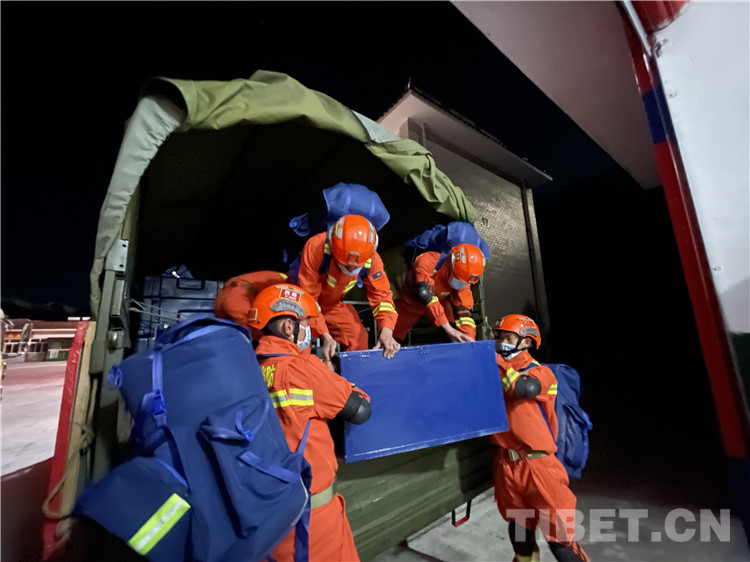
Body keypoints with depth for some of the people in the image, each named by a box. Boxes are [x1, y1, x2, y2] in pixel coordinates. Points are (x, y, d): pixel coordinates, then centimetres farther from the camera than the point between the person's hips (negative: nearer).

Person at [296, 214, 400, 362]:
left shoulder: (371, 258, -23)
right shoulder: (315, 248, -35)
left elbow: (381, 294, -15)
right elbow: (308, 297, -29)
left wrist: (386, 330, -30)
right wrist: (324, 335, -34)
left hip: (333, 304, 4)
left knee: (359, 340, -7)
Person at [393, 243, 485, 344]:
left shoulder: (463, 276, -25)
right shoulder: (427, 262, -41)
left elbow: (464, 308, -26)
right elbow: (426, 295, -49)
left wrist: (469, 339, -37)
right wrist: (449, 329, -53)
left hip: (440, 301, 3)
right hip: (412, 300, -3)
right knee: (394, 338, 5)